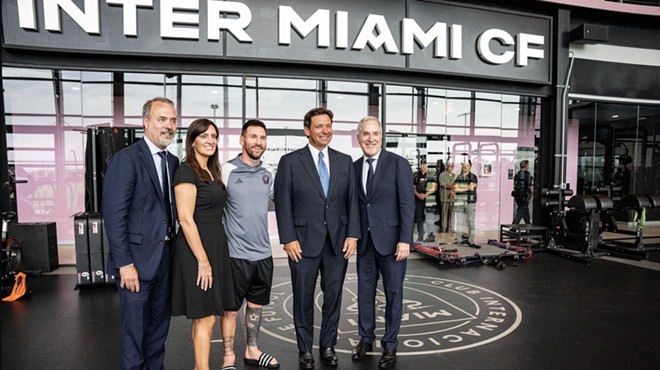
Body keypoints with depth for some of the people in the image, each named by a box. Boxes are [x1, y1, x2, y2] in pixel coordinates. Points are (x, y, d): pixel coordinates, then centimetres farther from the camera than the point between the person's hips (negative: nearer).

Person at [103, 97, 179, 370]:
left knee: (159, 326, 18)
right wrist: (124, 264, -17)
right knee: (134, 330, 7)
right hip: (137, 258, -6)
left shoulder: (173, 161, 9)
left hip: (165, 256, 7)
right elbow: (114, 216, -16)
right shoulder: (126, 159, -12)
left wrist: (173, 249, 3)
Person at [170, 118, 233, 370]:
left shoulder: (212, 172, 13)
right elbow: (186, 219, -18)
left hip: (215, 246, 8)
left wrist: (212, 257, 12)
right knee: (205, 318, -1)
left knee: (202, 317, 15)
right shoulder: (186, 171, -12)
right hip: (196, 249, -8)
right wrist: (203, 261, -19)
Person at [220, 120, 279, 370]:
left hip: (263, 254, 5)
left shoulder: (268, 174, 5)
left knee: (256, 305, 18)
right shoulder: (226, 171, -10)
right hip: (237, 255, -5)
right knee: (231, 309, 8)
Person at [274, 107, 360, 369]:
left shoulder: (345, 161, 7)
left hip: (338, 241, 3)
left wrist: (352, 234, -1)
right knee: (303, 298, 9)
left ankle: (328, 346, 29)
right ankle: (305, 349, 27)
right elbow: (283, 203, -5)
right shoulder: (290, 161, -2)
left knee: (333, 296, 11)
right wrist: (289, 239, -10)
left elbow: (352, 201, 6)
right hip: (304, 242, -2)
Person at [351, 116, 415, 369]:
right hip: (365, 242, 4)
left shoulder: (398, 163, -7)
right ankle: (365, 339, 31)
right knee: (365, 292, 14)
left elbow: (407, 204, -11)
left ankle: (389, 345, 24)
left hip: (391, 240, -4)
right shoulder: (355, 167, 7)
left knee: (393, 294, 8)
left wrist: (405, 240, -16)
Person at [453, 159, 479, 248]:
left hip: (470, 202, -3)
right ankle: (459, 239, 10)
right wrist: (466, 188, -8)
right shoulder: (458, 177, 13)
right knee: (459, 222, 4)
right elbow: (455, 189, 3)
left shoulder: (473, 177, 3)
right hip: (460, 202, 3)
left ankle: (471, 241, -2)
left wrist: (460, 188, -6)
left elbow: (471, 187, -11)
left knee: (471, 221, -4)